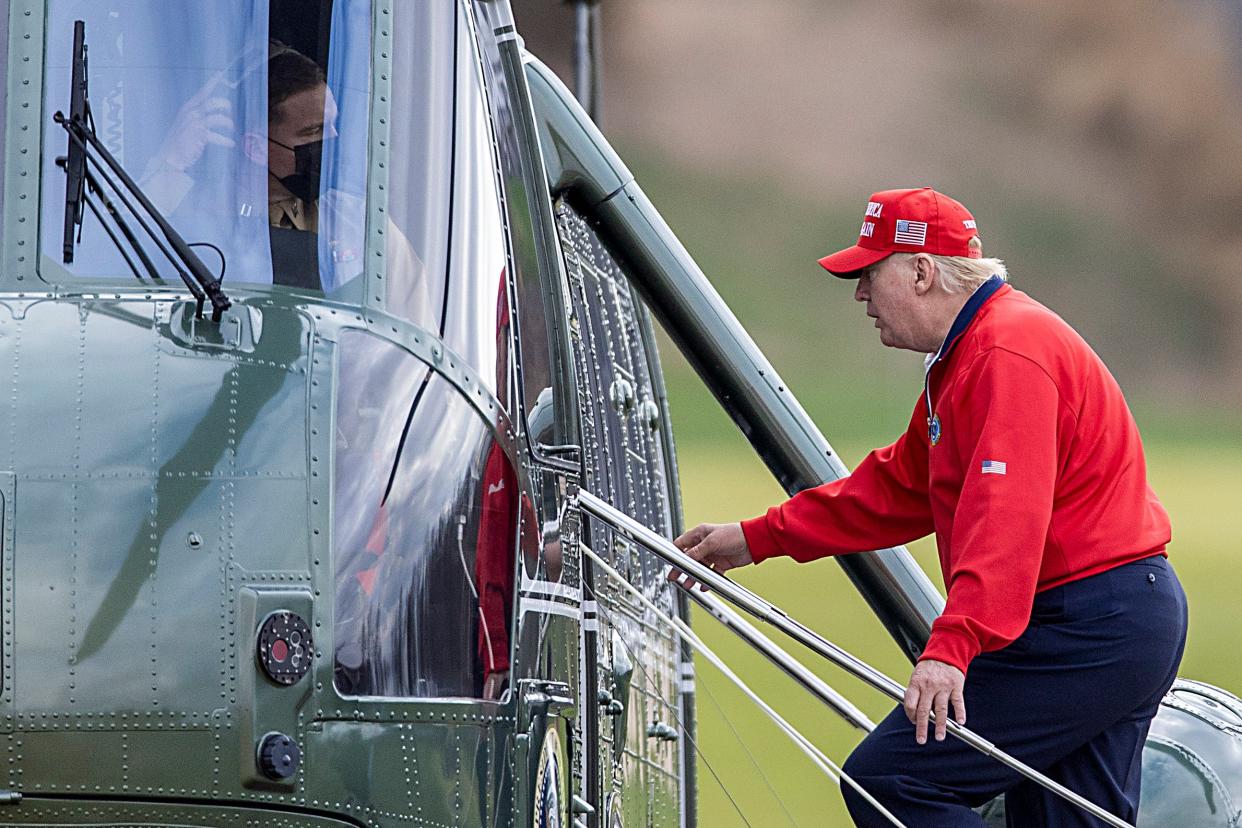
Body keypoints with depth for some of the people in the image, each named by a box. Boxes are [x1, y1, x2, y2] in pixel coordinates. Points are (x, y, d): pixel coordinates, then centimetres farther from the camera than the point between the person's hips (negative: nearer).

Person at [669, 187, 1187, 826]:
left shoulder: (1009, 352, -16)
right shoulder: (963, 356, 20)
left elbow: (1005, 518, -29)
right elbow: (899, 487, 28)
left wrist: (951, 648, -38)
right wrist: (756, 540, 25)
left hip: (1085, 631, -11)